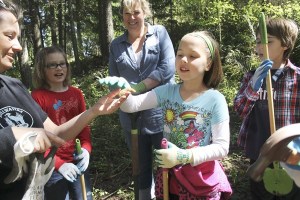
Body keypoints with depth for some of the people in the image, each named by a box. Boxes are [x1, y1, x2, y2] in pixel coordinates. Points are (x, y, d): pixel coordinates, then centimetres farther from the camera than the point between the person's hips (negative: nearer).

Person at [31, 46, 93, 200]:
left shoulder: (76, 93, 4)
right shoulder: (37, 96, -12)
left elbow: (84, 125, 7)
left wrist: (86, 148, -11)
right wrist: (58, 164, -17)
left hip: (78, 162, 5)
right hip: (52, 167, -4)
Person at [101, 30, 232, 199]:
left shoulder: (215, 100, -15)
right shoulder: (167, 91, -4)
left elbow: (222, 147, -15)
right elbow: (132, 105, -13)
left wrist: (183, 156, -26)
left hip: (201, 178, -3)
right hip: (169, 174, 3)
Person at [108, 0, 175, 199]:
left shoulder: (159, 33, 0)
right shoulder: (116, 45, 8)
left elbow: (167, 69, -11)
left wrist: (137, 88, -17)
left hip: (160, 112, -2)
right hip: (131, 116, 3)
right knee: (141, 164, 16)